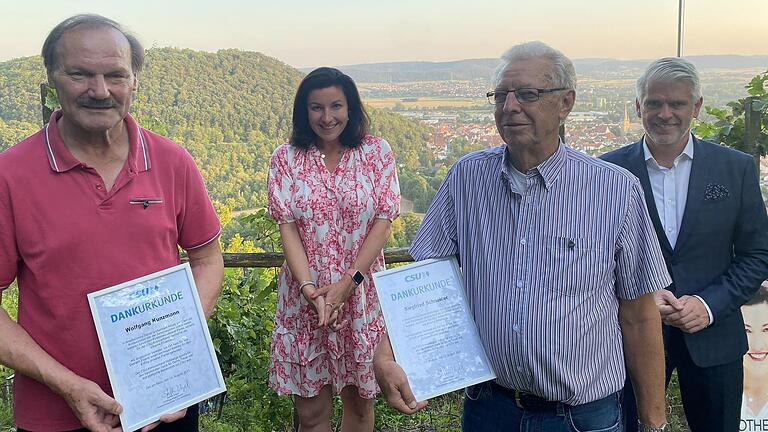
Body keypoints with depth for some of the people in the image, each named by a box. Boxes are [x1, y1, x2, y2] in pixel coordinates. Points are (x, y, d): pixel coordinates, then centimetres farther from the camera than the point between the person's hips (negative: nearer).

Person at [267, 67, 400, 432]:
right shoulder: (286, 158, 1)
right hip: (304, 294, 0)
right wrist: (309, 288, -18)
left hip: (361, 293, 0)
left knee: (359, 399, 13)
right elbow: (287, 226, -5)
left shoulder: (377, 152, 0)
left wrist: (347, 284, -15)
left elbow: (383, 221, -5)